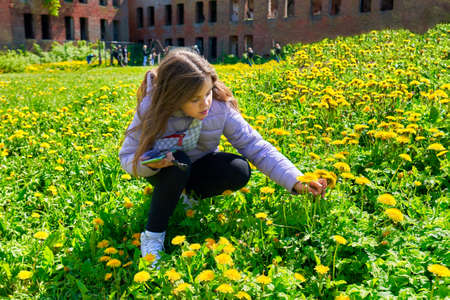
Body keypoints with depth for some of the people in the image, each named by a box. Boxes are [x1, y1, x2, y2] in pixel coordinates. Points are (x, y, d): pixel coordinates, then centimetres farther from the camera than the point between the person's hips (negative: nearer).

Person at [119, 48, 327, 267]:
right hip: (165, 172, -2)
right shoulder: (152, 110, -28)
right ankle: (153, 235, -18)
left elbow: (255, 146, -22)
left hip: (198, 167, 2)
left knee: (239, 171, -28)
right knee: (179, 162, -37)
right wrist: (148, 163, -42)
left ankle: (190, 193, 1)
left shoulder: (220, 106, -24)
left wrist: (296, 181, -31)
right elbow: (127, 157, -18)